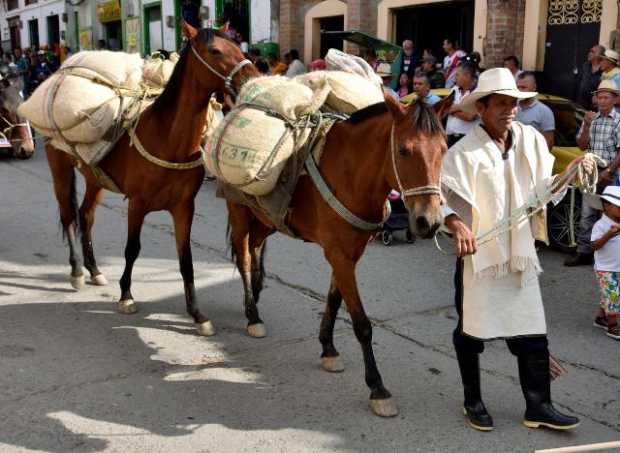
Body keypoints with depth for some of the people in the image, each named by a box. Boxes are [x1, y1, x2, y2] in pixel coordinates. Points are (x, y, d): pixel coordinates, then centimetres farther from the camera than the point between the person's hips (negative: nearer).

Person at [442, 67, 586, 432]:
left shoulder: (532, 140, 1)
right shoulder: (464, 152, -13)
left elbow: (543, 187, 13)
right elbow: (446, 201, -18)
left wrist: (572, 171, -4)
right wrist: (459, 227, -37)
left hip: (521, 254, 4)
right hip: (478, 255, -4)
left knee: (533, 333, 9)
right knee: (471, 332, 11)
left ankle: (539, 406, 23)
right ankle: (473, 401, 30)